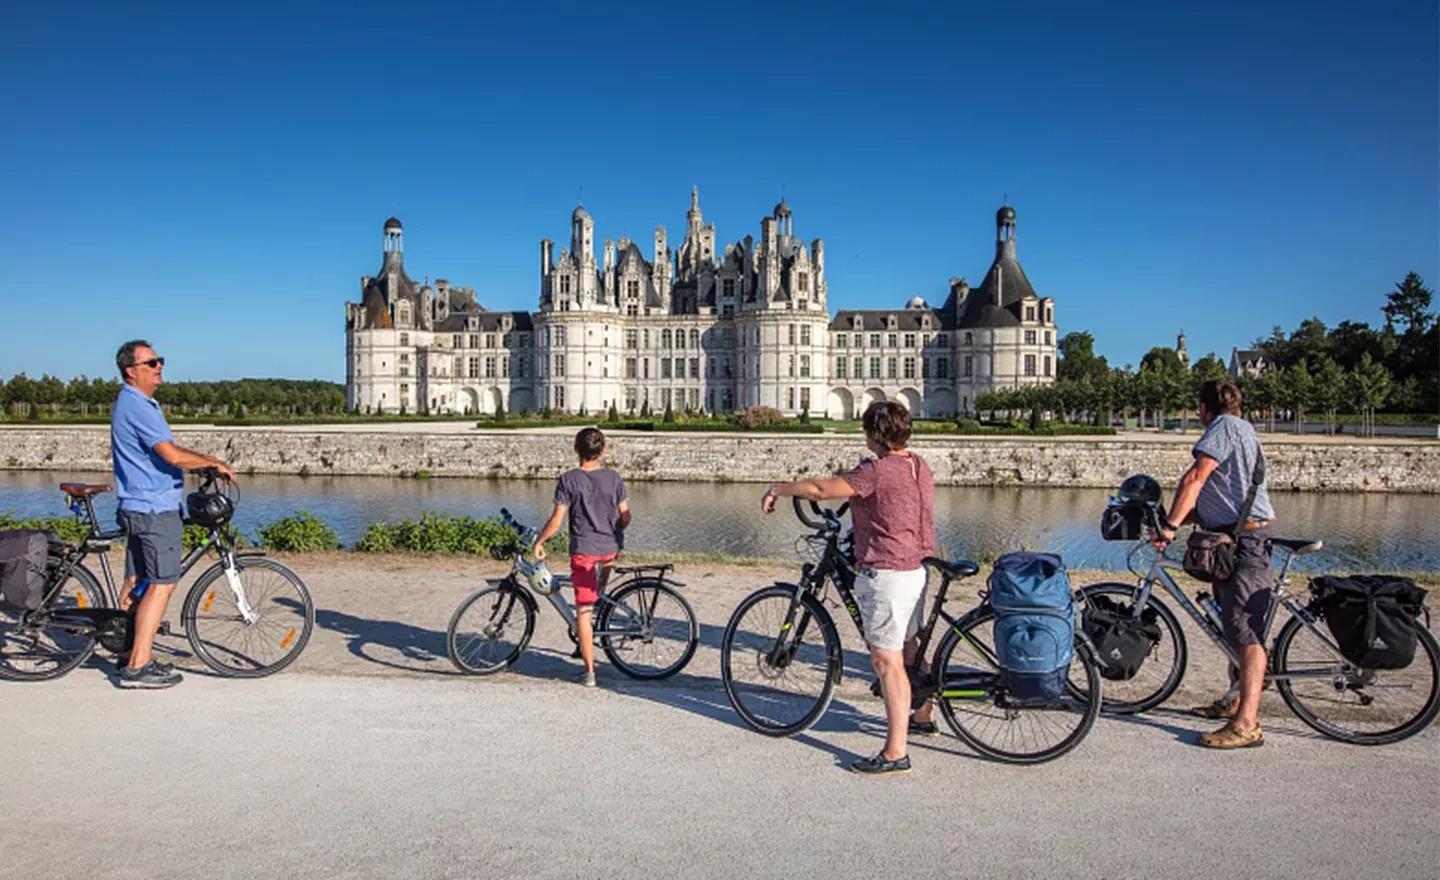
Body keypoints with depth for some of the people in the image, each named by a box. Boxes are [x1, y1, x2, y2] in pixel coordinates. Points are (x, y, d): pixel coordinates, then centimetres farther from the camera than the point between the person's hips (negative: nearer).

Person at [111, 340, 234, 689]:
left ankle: (132, 654, 25)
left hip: (139, 507, 11)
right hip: (154, 510, -11)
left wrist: (206, 465, 18)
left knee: (137, 581, 15)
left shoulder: (137, 404, 17)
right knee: (162, 583, -8)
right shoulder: (136, 406, -17)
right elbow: (173, 455, -25)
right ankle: (139, 666, -6)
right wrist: (214, 463, -13)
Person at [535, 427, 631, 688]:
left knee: (583, 610, 1)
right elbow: (625, 516, 0)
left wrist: (539, 542, 4)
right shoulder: (614, 477, 0)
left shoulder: (568, 479, -8)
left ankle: (589, 672, 1)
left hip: (583, 549, -3)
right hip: (611, 547, 3)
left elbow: (557, 519, -11)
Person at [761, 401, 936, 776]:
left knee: (887, 660, -6)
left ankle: (896, 752, -4)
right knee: (909, 648, 25)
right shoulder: (919, 466, 7)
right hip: (915, 570, 10)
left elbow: (820, 489, -20)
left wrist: (776, 489, -6)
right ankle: (923, 717, 43)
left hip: (884, 575, -9)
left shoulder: (877, 471, -19)